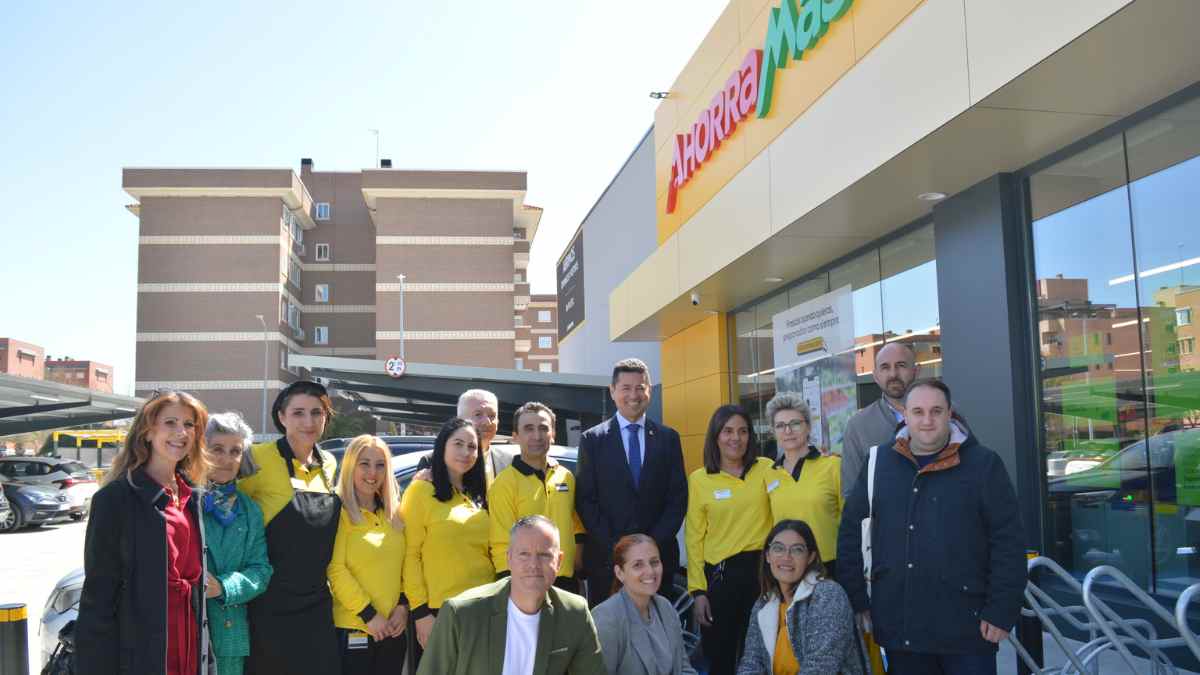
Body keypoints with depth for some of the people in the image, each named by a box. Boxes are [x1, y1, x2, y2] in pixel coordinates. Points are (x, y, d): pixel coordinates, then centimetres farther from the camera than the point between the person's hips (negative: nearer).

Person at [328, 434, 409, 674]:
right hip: (351, 629, -6)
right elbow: (335, 569, -14)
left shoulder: (394, 514, 11)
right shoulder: (338, 512, -7)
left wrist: (403, 604, -1)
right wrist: (368, 614, -15)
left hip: (392, 629, 6)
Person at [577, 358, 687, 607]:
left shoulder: (668, 438, 8)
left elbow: (678, 497, 5)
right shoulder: (592, 439, 3)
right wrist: (613, 546, -10)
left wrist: (653, 544, -6)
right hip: (606, 557, -1)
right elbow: (586, 500, -1)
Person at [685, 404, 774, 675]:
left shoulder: (766, 469, 2)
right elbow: (694, 537, 1)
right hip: (720, 573, -1)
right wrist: (698, 590, -3)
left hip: (762, 569, 1)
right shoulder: (699, 479, 1)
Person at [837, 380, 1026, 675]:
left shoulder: (983, 463, -3)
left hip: (966, 627, -3)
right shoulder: (879, 462, 5)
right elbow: (851, 534, 9)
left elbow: (1008, 543, -4)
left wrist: (1001, 612, -8)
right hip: (898, 627, 3)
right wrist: (856, 601, 6)